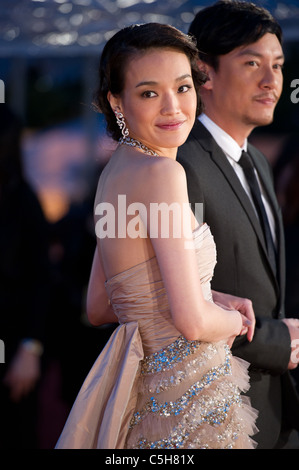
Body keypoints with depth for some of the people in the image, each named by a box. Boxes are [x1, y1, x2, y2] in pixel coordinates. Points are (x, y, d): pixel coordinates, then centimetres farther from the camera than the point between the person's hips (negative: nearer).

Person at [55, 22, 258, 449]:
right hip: (188, 404, -9)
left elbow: (99, 308, 14)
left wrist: (217, 303, 10)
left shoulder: (115, 172, 7)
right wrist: (235, 320, -1)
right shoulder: (162, 172, -19)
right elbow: (192, 320, -23)